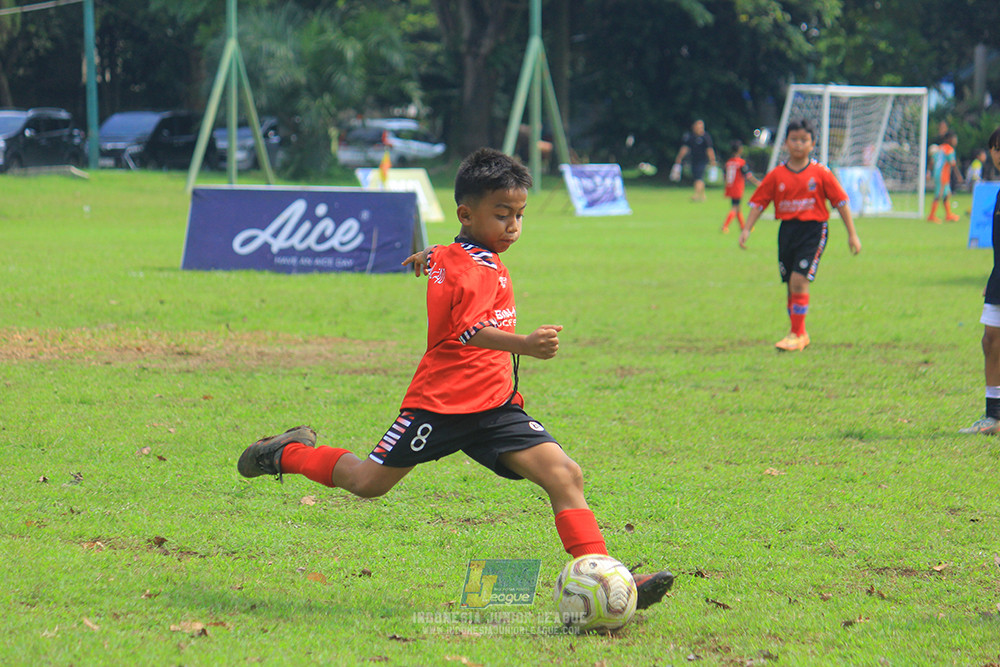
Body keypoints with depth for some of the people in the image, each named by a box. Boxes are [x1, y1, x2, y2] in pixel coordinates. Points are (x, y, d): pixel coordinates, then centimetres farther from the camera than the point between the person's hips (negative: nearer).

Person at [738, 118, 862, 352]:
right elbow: (758, 202, 6)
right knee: (791, 284, 10)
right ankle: (799, 334, 24)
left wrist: (852, 234, 2)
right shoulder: (777, 175, 3)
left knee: (799, 280, -17)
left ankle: (797, 335, -11)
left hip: (813, 230, -4)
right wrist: (747, 229, -7)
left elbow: (841, 201, 2)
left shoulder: (821, 173, -4)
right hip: (787, 230, 4)